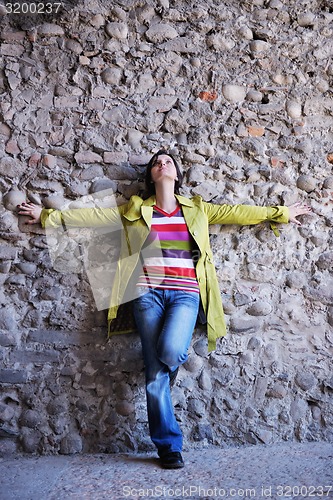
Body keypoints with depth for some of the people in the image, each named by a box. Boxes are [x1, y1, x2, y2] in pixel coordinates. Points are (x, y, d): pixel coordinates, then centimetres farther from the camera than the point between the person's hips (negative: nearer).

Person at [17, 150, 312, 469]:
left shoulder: (197, 210, 15)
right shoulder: (135, 211, 13)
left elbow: (238, 213, 18)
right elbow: (91, 215, 13)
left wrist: (280, 213, 22)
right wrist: (48, 216, 14)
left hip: (185, 293, 0)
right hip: (148, 292, 0)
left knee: (170, 351, -28)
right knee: (156, 373, -2)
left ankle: (171, 364, 12)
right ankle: (169, 446, 14)